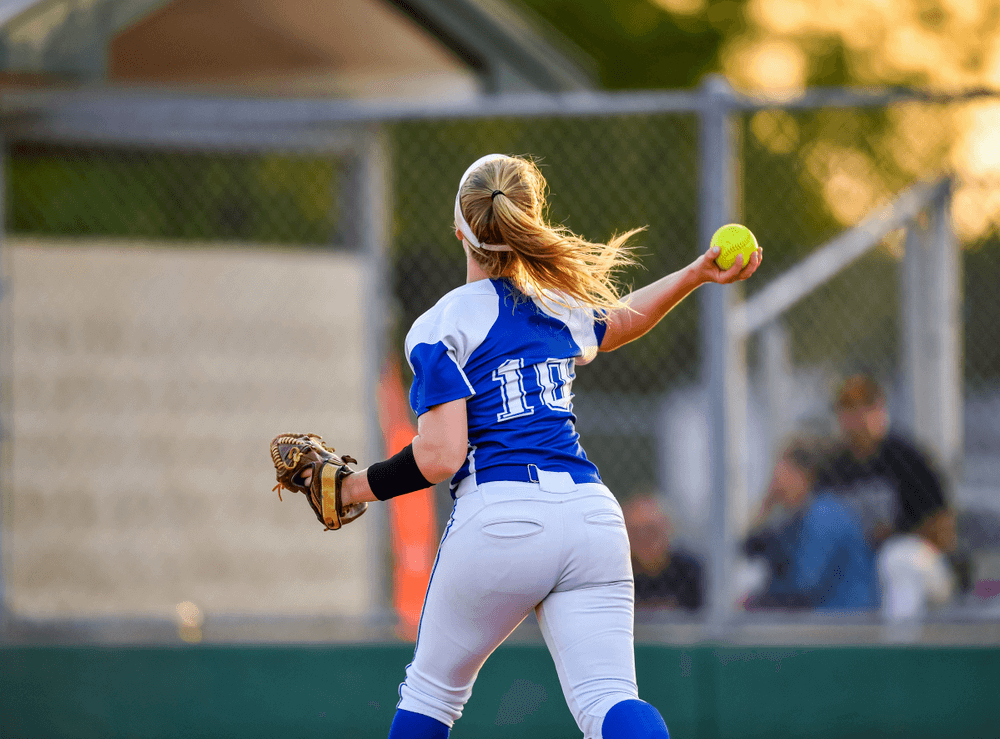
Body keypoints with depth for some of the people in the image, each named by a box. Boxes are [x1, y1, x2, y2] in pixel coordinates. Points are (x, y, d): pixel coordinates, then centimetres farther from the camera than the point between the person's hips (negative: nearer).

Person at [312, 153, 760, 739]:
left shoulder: (440, 326, 0)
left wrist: (354, 490, 5)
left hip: (500, 518, -4)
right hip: (591, 513, 4)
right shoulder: (565, 311, 17)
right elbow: (623, 320, 41)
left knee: (433, 691, 15)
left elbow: (440, 458, -7)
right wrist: (698, 273, 44)